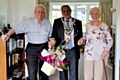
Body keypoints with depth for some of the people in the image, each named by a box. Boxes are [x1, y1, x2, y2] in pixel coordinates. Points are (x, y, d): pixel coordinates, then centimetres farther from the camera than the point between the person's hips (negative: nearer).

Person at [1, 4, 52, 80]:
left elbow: (51, 36, 11)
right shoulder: (28, 22, -6)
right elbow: (16, 28, -11)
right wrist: (8, 34, -26)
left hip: (44, 48, 3)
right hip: (32, 49, -3)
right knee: (32, 73, 1)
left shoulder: (48, 23, 4)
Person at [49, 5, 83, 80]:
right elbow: (54, 34, 4)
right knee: (62, 73, 10)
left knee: (74, 73, 2)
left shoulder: (78, 22, 6)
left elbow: (80, 36, 11)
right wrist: (53, 40, -18)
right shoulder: (57, 21, 5)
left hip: (73, 51, 0)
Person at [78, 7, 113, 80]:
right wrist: (82, 39, 1)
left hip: (101, 54, -4)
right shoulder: (88, 25, 9)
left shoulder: (104, 26, -5)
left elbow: (110, 40, 0)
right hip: (89, 54, 4)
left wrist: (107, 49, -14)